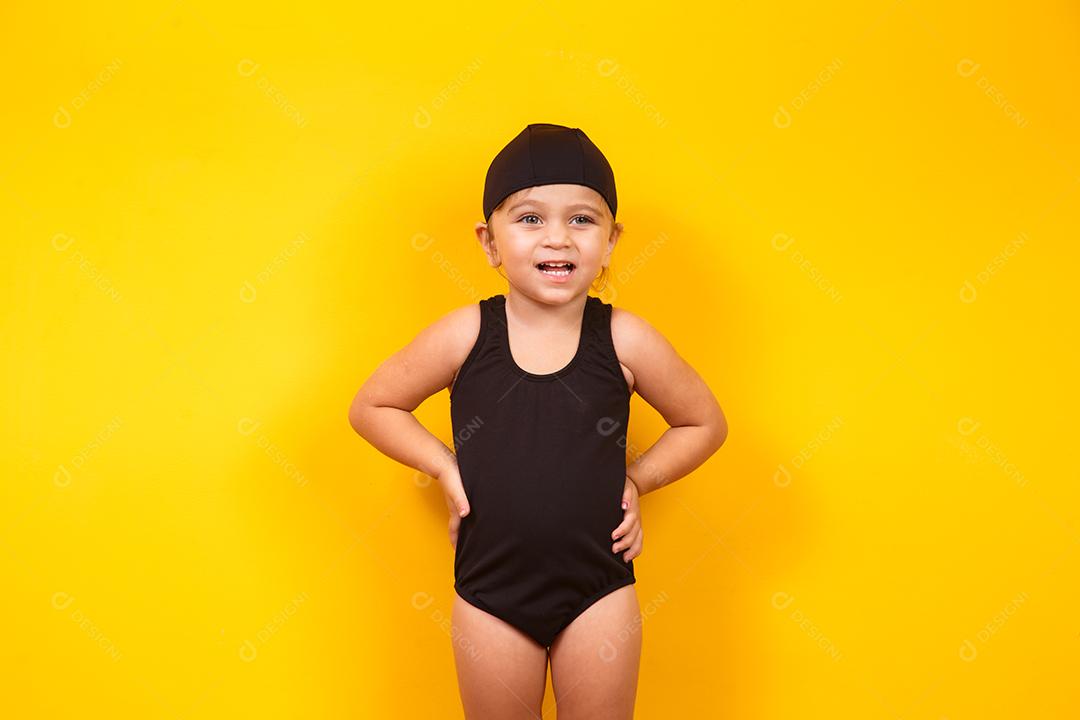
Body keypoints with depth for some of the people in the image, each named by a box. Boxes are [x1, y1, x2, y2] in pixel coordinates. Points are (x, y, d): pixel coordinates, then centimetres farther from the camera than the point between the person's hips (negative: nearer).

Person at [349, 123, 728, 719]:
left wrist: (635, 479, -5)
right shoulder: (465, 335, -10)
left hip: (599, 591, 0)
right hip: (489, 593, 1)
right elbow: (371, 407, 4)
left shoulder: (625, 340, -10)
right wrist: (445, 467, -6)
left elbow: (705, 424, 6)